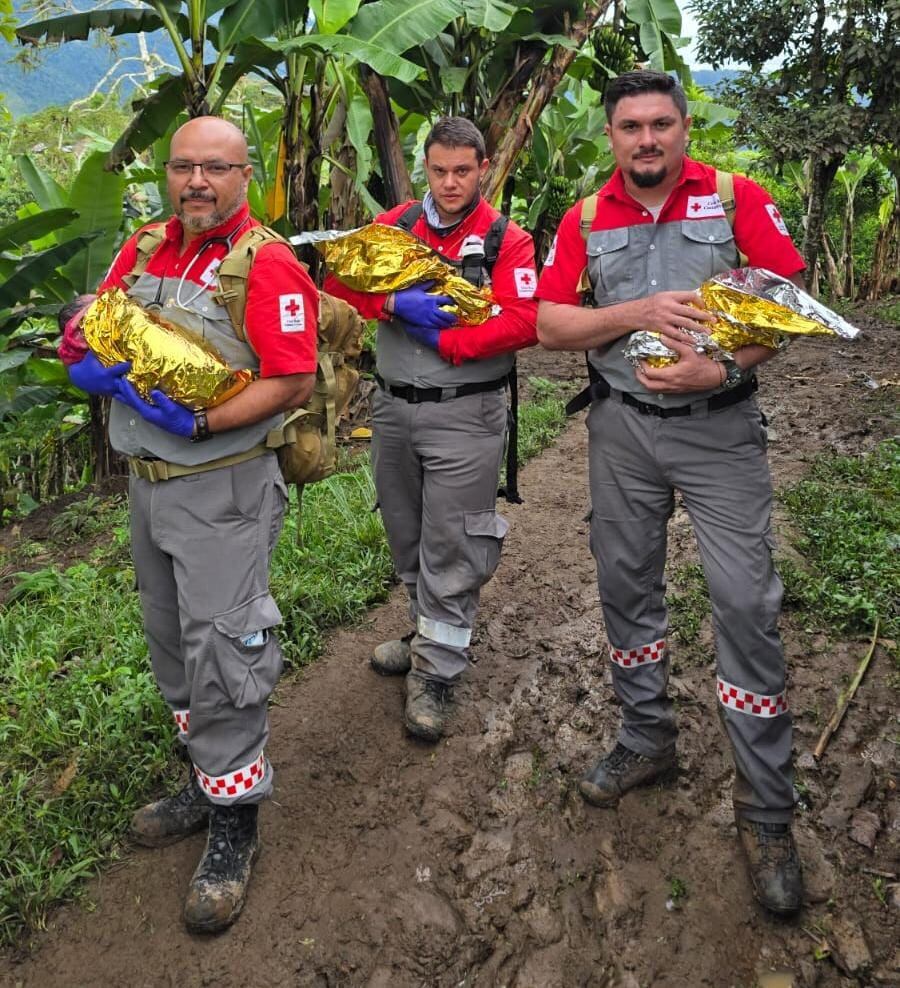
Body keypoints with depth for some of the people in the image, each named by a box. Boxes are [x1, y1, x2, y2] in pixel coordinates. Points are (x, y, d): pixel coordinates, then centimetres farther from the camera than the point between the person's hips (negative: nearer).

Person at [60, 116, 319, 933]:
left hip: (223, 489, -8)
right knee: (171, 640, 18)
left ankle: (234, 820, 14)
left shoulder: (268, 265, -11)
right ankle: (207, 778, 36)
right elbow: (82, 338, 12)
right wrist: (98, 368, -10)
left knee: (220, 650, -3)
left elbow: (293, 383, -18)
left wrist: (201, 422, -26)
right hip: (147, 483, 8)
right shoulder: (143, 251, 11)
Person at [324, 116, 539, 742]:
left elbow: (524, 322, -17)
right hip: (393, 407, 5)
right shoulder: (393, 226, 7)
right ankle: (429, 633, 39)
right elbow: (339, 284, -1)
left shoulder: (505, 240, -4)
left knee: (449, 550, -1)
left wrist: (444, 342, -18)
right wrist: (397, 303, -18)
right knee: (407, 538, 18)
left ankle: (435, 672, 12)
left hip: (466, 414, -5)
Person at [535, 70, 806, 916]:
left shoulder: (738, 200, -1)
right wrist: (637, 313, -16)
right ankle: (647, 738, 33)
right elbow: (548, 324, 0)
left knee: (746, 602, -7)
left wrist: (722, 370, -19)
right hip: (621, 427, 3)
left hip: (720, 426, -3)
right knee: (626, 586, 11)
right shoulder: (584, 221, 6)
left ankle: (766, 809, 6)